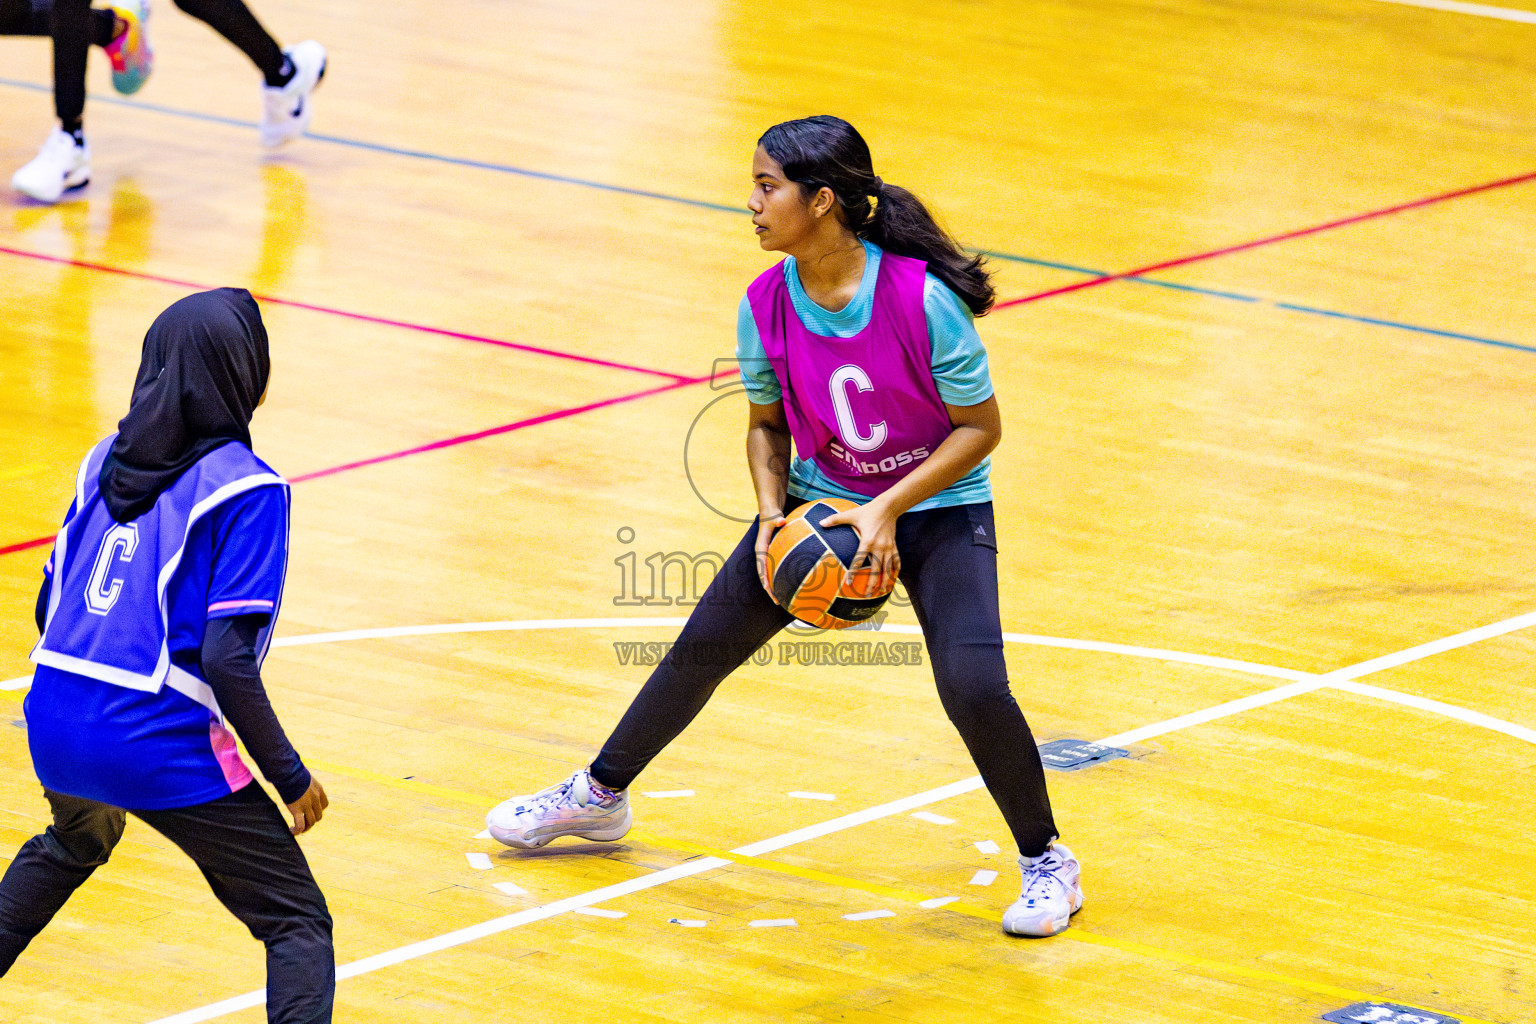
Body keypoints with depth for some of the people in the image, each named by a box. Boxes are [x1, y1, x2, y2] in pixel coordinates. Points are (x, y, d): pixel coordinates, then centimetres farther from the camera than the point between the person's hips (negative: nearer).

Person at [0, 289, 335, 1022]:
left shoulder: (107, 460, 11)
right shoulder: (245, 489, -9)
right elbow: (227, 657, -16)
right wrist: (290, 778, -7)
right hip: (159, 746, -7)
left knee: (73, 845, 40)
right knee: (299, 921, -2)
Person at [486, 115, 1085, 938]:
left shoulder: (924, 299, -27)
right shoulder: (765, 308, -14)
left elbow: (979, 426, -17)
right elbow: (767, 423, 4)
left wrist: (888, 510, -24)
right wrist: (773, 515, -12)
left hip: (939, 506, -5)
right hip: (820, 502, 5)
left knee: (972, 686, -21)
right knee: (705, 644, 8)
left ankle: (1046, 863, 1)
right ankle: (599, 795, 32)